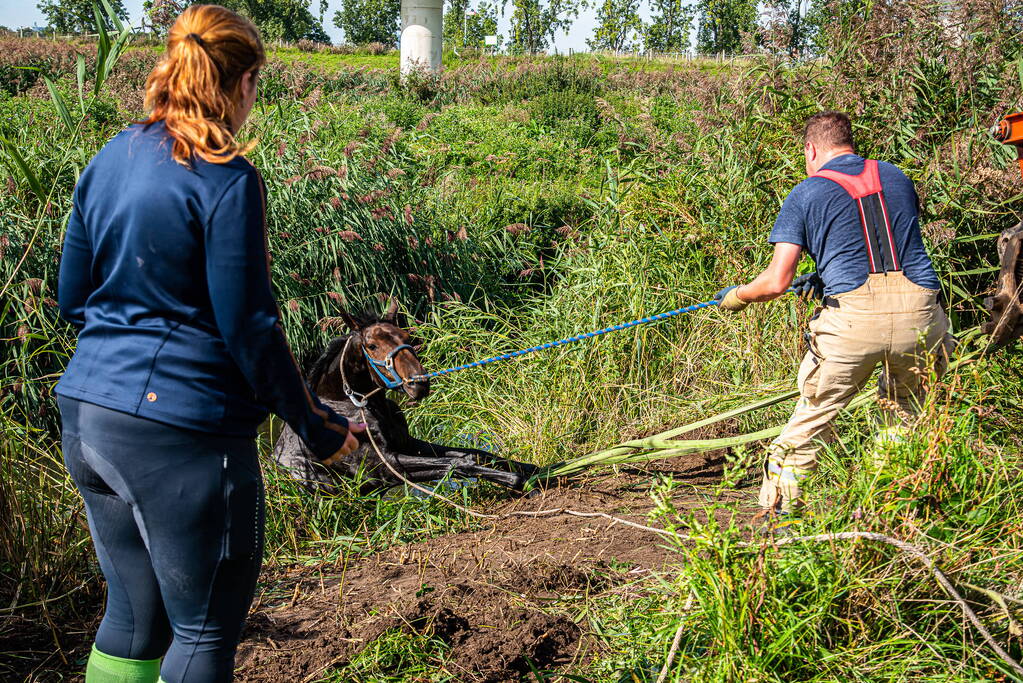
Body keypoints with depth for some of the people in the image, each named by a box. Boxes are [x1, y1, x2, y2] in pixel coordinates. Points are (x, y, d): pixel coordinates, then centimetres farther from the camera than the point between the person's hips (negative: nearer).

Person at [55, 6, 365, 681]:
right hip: (181, 430, -8)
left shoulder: (110, 161, 8)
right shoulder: (226, 180, -14)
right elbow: (249, 327, -14)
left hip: (87, 417, 8)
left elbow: (72, 299, 14)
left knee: (132, 614, 20)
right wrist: (316, 424, -6)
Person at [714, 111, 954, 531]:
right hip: (919, 311, 3)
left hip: (852, 316, -3)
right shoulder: (896, 177, 21)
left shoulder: (805, 195, 8)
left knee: (814, 416, 12)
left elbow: (777, 282, 2)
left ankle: (781, 511, 16)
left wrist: (736, 297, 22)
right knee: (907, 415, 23)